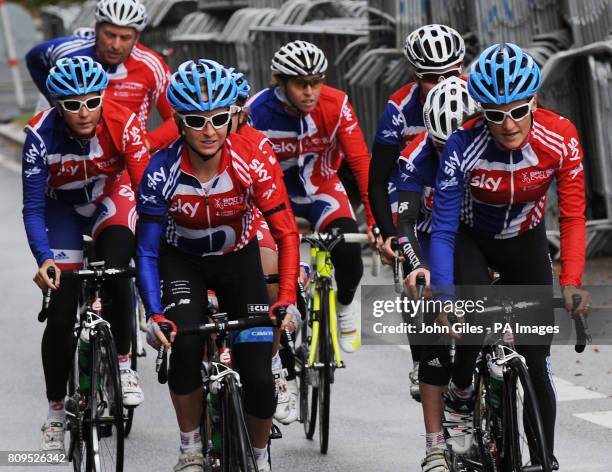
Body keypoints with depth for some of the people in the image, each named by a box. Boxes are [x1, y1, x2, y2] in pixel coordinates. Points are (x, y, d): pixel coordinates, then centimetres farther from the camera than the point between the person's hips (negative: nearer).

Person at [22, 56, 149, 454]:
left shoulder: (122, 123, -31)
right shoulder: (41, 136, -30)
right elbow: (33, 208, -25)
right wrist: (44, 258, -39)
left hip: (112, 197, 0)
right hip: (64, 208, 0)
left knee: (115, 272, -30)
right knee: (61, 315, -6)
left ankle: (123, 363, -7)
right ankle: (56, 412, 12)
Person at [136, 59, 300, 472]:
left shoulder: (252, 163, -27)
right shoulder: (162, 172, -27)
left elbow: (287, 234, -22)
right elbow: (147, 251, -22)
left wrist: (287, 301, -34)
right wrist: (155, 315, -34)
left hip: (238, 258, 1)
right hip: (182, 261, 0)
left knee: (259, 378, -9)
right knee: (185, 344, -29)